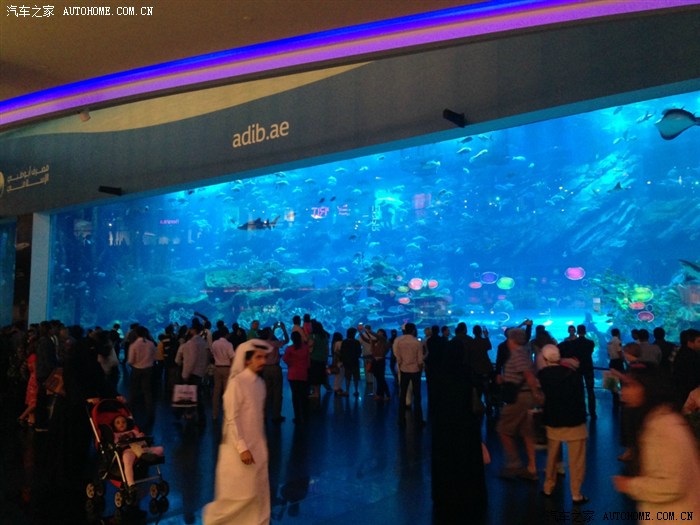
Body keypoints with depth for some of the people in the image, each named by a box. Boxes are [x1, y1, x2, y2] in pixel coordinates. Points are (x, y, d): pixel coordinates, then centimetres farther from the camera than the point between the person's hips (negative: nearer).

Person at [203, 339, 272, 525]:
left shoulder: (260, 383, 4)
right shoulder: (236, 383, -18)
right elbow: (232, 419, -18)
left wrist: (262, 445, 13)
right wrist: (242, 448, -19)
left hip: (257, 447, 7)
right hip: (239, 448, -7)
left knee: (259, 494, 11)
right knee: (241, 494, 2)